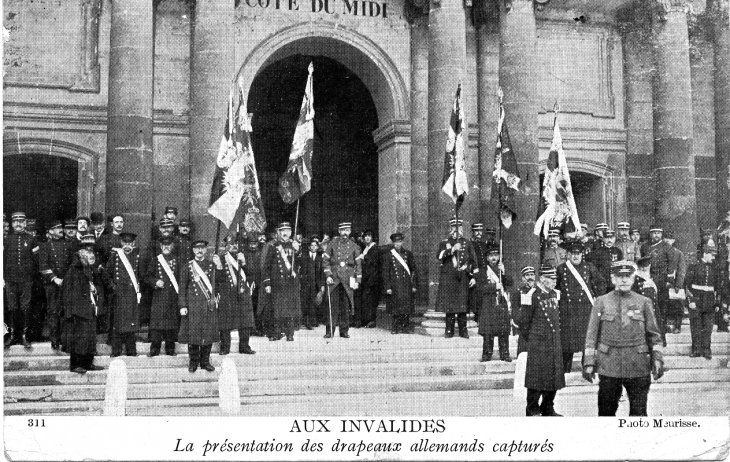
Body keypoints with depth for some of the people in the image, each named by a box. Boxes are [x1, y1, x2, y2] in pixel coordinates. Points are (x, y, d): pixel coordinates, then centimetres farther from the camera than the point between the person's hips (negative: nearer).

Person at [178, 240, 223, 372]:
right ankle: (193, 362, 11)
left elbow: (219, 281, -3)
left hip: (209, 305, 2)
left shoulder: (212, 266, 10)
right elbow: (182, 288, 4)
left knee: (209, 333, 2)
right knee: (193, 333, -1)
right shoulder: (187, 267, 5)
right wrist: (182, 306, -4)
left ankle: (205, 361, 14)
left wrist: (219, 267, -16)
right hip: (193, 305, -1)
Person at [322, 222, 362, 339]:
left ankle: (344, 331, 10)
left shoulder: (354, 246, 8)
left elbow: (358, 264, 9)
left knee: (346, 306, 2)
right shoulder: (333, 243, 5)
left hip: (348, 279, 1)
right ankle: (330, 330, 0)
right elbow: (325, 260, 6)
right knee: (333, 304, -4)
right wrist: (328, 275, -3)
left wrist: (358, 281, 2)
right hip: (334, 278, -1)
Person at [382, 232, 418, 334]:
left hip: (407, 284, 2)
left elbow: (413, 270, 10)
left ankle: (405, 326, 10)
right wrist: (387, 287, -6)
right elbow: (385, 272, 1)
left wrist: (414, 285, 4)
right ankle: (395, 327, 10)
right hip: (394, 285, -2)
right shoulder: (387, 255, 2)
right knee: (396, 307, 0)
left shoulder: (408, 254, 9)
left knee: (407, 306, 1)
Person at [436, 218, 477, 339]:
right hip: (448, 278, -1)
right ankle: (449, 330, 2)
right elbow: (440, 256, -7)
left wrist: (473, 277, 3)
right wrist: (452, 249, -20)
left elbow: (473, 260, 11)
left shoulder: (467, 243, 13)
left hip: (463, 278, 1)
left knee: (463, 305, -2)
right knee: (449, 305, -3)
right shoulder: (444, 243, 11)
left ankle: (463, 331, 4)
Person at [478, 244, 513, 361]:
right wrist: (494, 287, -14)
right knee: (488, 331, -4)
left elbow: (510, 283, 2)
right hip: (489, 304, -2)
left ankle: (504, 354, 4)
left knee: (504, 330, -1)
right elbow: (481, 287, -5)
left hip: (503, 304, 2)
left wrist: (503, 273, -11)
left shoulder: (502, 269, 15)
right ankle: (487, 354, 2)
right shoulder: (483, 270, 6)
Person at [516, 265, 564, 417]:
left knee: (554, 375, 10)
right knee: (536, 377, -3)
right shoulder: (532, 295, -13)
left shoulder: (555, 294, 10)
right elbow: (522, 321, -9)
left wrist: (556, 335, 18)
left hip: (554, 343, 7)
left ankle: (548, 409, 22)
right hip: (538, 345, -7)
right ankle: (532, 411, 7)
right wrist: (530, 338, -1)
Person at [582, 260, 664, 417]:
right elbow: (592, 335, 4)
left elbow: (654, 335, 8)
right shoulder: (601, 302, 4)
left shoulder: (644, 302, 6)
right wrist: (588, 363, -2)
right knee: (606, 411, 6)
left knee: (639, 412, 2)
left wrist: (657, 359, -2)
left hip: (638, 368, 0)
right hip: (608, 367, 0)